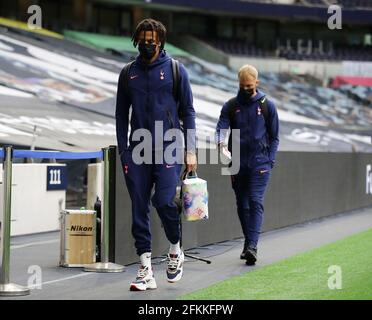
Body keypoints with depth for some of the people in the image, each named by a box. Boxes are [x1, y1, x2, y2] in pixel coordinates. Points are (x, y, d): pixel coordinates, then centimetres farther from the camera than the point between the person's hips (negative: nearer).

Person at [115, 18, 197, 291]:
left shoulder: (175, 70, 4)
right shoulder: (128, 73, 11)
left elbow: (188, 112, 4)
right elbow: (122, 115, 15)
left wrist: (190, 151, -2)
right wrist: (123, 152, 7)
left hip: (168, 148, -3)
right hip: (137, 150, 3)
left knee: (165, 202, -16)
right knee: (139, 209, 1)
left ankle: (175, 251, 13)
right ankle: (146, 271, 6)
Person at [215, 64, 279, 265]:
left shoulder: (267, 106, 4)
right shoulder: (231, 106, 7)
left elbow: (274, 137, 7)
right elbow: (221, 129, -3)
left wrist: (269, 161, -3)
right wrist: (222, 145, -25)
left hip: (260, 164, -3)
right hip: (237, 164, 3)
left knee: (255, 203, -14)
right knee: (242, 205, 9)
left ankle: (252, 246, -21)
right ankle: (248, 244, 21)